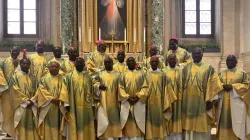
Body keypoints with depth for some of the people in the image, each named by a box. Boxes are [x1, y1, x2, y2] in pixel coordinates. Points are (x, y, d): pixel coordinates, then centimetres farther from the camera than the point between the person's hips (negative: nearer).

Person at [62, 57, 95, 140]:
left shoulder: (88, 76, 6)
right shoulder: (69, 76, 0)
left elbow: (91, 91, 9)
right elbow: (66, 90, -4)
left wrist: (92, 104, 6)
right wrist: (67, 104, -10)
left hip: (86, 105, 2)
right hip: (74, 106, -2)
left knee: (86, 124, 7)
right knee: (75, 124, 1)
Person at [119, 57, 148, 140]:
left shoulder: (140, 74, 8)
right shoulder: (123, 75, 8)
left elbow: (144, 87, 1)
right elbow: (121, 88, 0)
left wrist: (138, 97, -12)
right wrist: (127, 97, -13)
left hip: (139, 102, 0)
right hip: (126, 102, 0)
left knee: (139, 123, 0)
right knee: (127, 123, 0)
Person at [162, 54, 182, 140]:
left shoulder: (180, 71, 5)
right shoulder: (164, 71, 2)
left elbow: (182, 85, 3)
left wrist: (181, 98, -5)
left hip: (177, 99, 1)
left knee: (177, 118, 4)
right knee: (168, 119, 1)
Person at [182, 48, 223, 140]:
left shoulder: (208, 68, 3)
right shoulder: (186, 68, 9)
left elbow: (214, 84, -3)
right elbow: (181, 84, 9)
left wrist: (210, 100, -10)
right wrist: (181, 100, 3)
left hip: (202, 101, -2)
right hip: (189, 101, 2)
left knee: (202, 125, 2)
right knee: (189, 125, 4)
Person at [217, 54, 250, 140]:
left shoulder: (242, 73, 6)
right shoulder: (221, 74, 14)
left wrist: (232, 86, -13)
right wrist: (222, 86, -13)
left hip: (237, 103, -2)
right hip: (224, 103, 3)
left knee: (237, 124, -5)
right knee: (224, 123, 1)